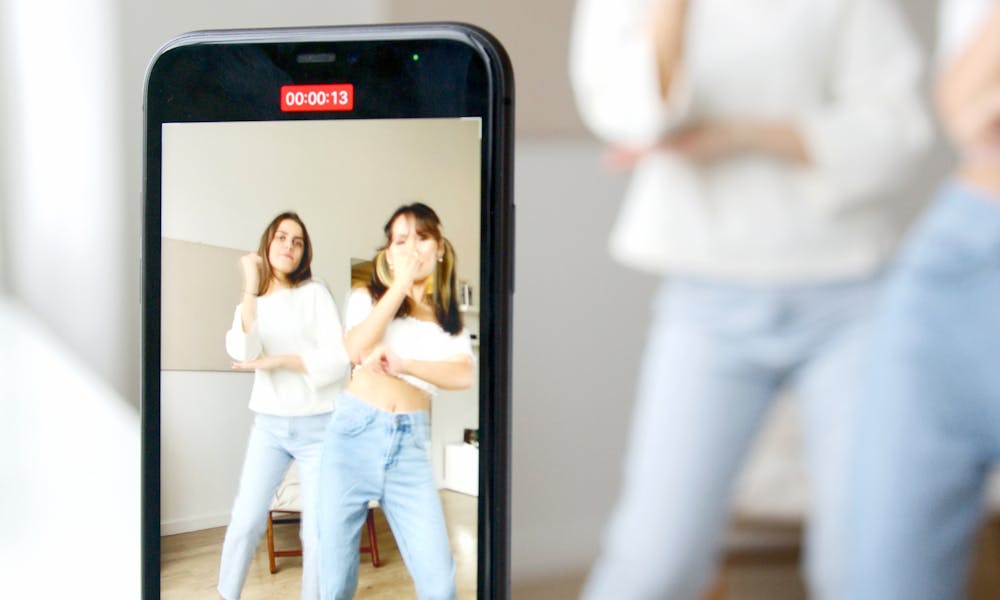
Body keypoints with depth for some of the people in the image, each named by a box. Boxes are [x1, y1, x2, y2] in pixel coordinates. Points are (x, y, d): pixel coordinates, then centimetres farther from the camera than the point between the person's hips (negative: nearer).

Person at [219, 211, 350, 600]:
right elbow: (242, 353, -13)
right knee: (246, 520, -1)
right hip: (269, 426, 2)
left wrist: (273, 361, -13)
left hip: (317, 426, -2)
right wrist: (251, 289, -14)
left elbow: (337, 360, -12)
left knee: (318, 530, 0)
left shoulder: (315, 294, -1)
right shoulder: (252, 304, 9)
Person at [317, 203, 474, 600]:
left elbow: (463, 376, -5)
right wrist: (401, 283, -10)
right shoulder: (367, 296, 10)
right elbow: (356, 351, -11)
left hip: (410, 444, 1)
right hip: (354, 433, -1)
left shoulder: (449, 317, 14)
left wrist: (403, 365, -20)